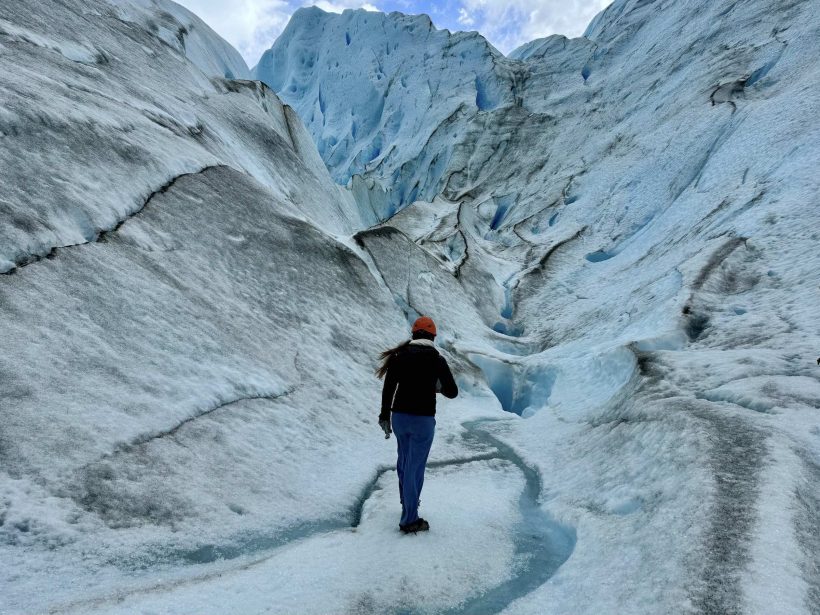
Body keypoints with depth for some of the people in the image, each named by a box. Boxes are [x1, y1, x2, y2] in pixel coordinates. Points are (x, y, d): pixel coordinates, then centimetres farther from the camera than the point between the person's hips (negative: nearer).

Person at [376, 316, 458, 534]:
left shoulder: (400, 355, 0)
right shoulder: (437, 359, -9)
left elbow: (388, 387, 0)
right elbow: (453, 392, -4)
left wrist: (385, 416, 10)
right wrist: (439, 387, 18)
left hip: (400, 416, 4)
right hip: (423, 420, -4)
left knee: (404, 460, 25)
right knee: (415, 466, 5)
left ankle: (406, 500, 46)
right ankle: (409, 520, 13)